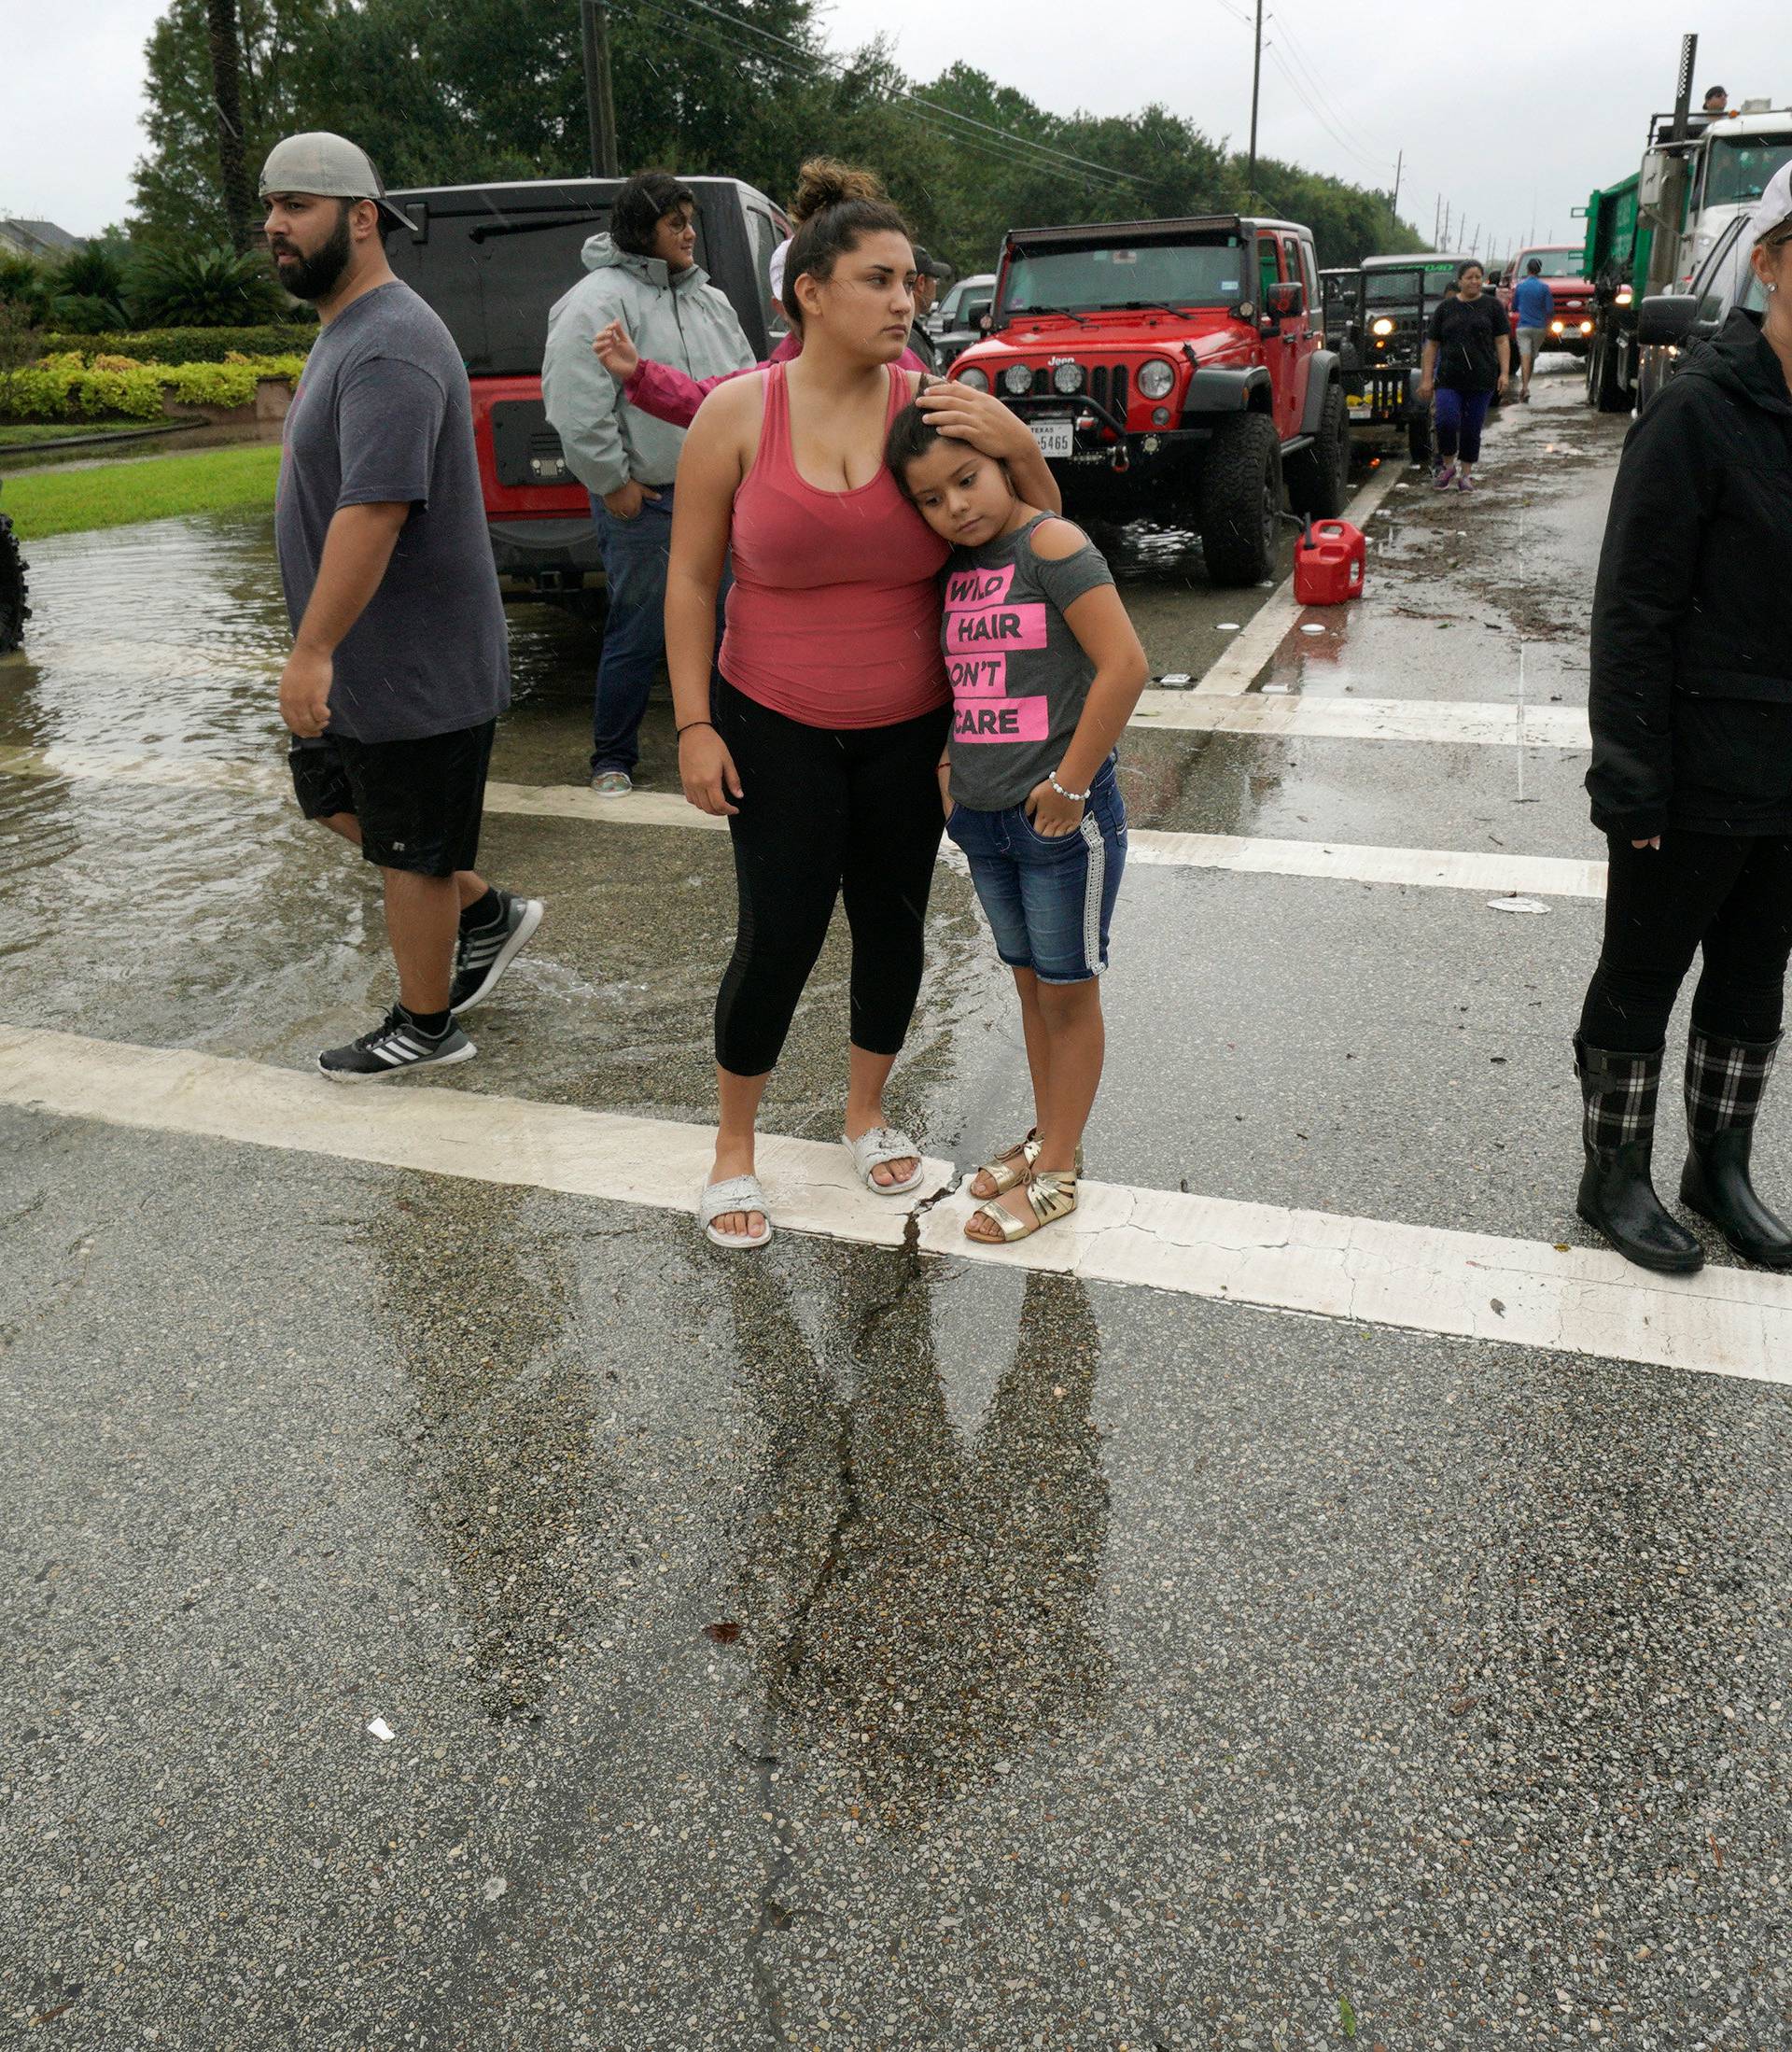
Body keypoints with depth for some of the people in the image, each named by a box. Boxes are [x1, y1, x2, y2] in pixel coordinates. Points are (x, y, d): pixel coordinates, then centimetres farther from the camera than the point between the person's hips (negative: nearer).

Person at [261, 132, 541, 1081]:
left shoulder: (389, 347, -22)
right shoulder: (345, 330, 13)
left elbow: (374, 509, -31)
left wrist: (312, 651, -31)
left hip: (414, 668, -10)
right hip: (365, 657, 11)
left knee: (408, 853, 3)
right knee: (334, 797, 23)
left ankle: (425, 1028, 20)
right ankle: (486, 913, 33)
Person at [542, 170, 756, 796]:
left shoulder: (710, 299, 14)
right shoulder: (600, 300, -10)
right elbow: (575, 407, -17)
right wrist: (613, 482, -14)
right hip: (644, 504, -7)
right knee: (638, 635, -1)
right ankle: (612, 759, 14)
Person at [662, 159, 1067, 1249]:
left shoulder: (929, 406, -6)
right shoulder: (738, 413, -9)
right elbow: (692, 579, -3)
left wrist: (1020, 444, -18)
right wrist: (695, 723, -6)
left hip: (909, 731, 2)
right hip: (775, 729, -2)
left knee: (892, 921, 12)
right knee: (779, 937, 0)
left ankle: (868, 1114, 36)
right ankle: (735, 1148, 22)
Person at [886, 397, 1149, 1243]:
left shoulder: (1051, 544, -15)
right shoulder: (957, 568, 8)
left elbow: (1124, 665, -21)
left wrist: (1069, 784, -19)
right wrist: (948, 769, 7)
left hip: (1062, 818, -7)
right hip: (983, 818, 8)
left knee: (1067, 991, 6)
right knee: (1029, 983, 19)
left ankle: (1056, 1174, 18)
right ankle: (1049, 1137, 35)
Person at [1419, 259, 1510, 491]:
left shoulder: (1492, 306, 6)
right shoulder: (1445, 308, 8)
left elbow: (1502, 341, 3)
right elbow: (1432, 344, 8)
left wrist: (1504, 373, -7)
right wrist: (1426, 379, 2)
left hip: (1482, 380, 0)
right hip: (1449, 380, 0)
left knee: (1472, 428, 3)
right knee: (1447, 422, -16)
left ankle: (1466, 473, 16)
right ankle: (1448, 466, 5)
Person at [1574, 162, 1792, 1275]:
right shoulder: (1702, 410, -15)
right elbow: (1635, 609, -16)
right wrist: (1631, 783, -17)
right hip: (1699, 775, -6)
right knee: (1642, 981, 8)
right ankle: (1616, 1179, 25)